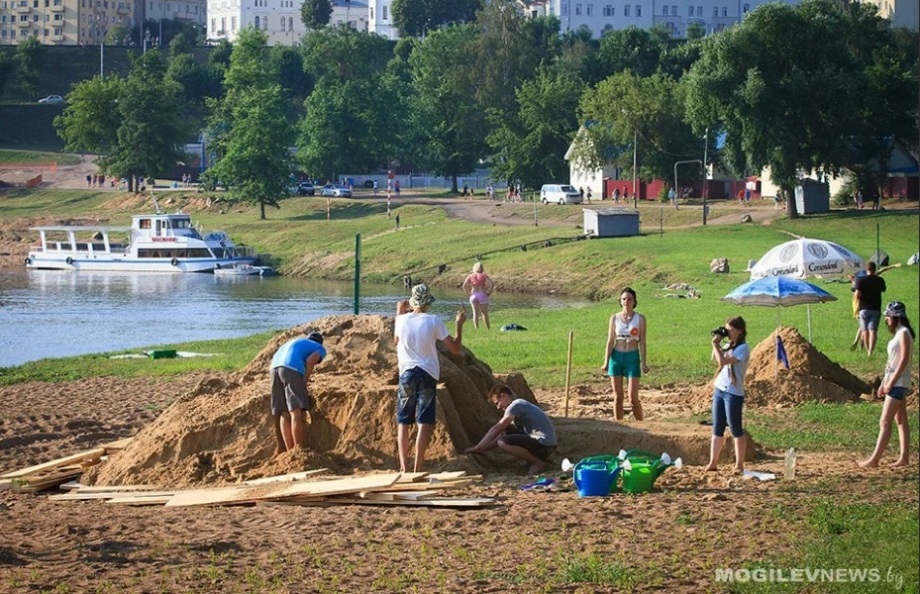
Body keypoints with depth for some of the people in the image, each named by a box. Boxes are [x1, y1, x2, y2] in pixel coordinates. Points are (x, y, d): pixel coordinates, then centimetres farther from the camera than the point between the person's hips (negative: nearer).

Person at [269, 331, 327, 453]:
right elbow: (310, 361, -2)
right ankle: (299, 451, -15)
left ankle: (289, 451, 5)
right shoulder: (320, 349, 21)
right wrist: (305, 382, 4)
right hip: (292, 369, -6)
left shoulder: (296, 341, 38)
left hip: (275, 368, 6)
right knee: (296, 413, -9)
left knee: (284, 414, 7)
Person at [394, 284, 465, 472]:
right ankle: (417, 469, -6)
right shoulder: (434, 321, -6)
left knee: (403, 422, 9)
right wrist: (459, 324, 10)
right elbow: (455, 349, -2)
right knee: (424, 423, -1)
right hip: (428, 375, -2)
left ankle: (404, 467, 3)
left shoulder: (402, 320, 0)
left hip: (407, 373, 2)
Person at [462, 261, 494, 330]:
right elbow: (492, 284, -9)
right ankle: (488, 328, 13)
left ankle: (476, 329, -4)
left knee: (475, 313, 2)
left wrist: (469, 294, 2)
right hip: (482, 295, -1)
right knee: (484, 313, 9)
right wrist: (489, 293, -1)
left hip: (473, 296, 1)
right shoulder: (484, 275, 2)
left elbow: (464, 286, -4)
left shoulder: (470, 276, 7)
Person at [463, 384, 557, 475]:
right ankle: (535, 458, 11)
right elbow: (500, 431, 22)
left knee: (503, 443, -24)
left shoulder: (515, 406, -12)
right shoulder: (519, 405, 19)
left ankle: (538, 462, -11)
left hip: (544, 445, -10)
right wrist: (484, 448, 16)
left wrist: (477, 448, -5)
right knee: (506, 431, 19)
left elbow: (496, 429, -11)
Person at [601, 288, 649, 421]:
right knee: (618, 396, 4)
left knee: (633, 398, -7)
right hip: (616, 356, 2)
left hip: (632, 356, -2)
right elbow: (610, 341, 7)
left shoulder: (640, 319, 1)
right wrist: (606, 362, 2)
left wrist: (644, 362, -4)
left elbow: (642, 342, 1)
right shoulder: (614, 318, 6)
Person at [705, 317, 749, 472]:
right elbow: (715, 359, 19)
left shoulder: (743, 348, -13)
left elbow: (722, 361, -20)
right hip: (719, 390, 8)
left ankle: (739, 465, 5)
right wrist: (716, 344, 7)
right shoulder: (728, 346, 12)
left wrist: (716, 345, -9)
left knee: (736, 430, -1)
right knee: (717, 429, 10)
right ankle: (712, 463, 13)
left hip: (733, 393, -8)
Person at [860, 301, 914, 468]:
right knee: (901, 420, 11)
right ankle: (904, 457, 13)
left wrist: (891, 382, -21)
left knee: (885, 421, -12)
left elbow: (904, 360, -20)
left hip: (899, 382, -10)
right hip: (893, 382, 10)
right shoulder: (897, 334, 15)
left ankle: (874, 459, -14)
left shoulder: (904, 333, -14)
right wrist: (883, 383, 18)